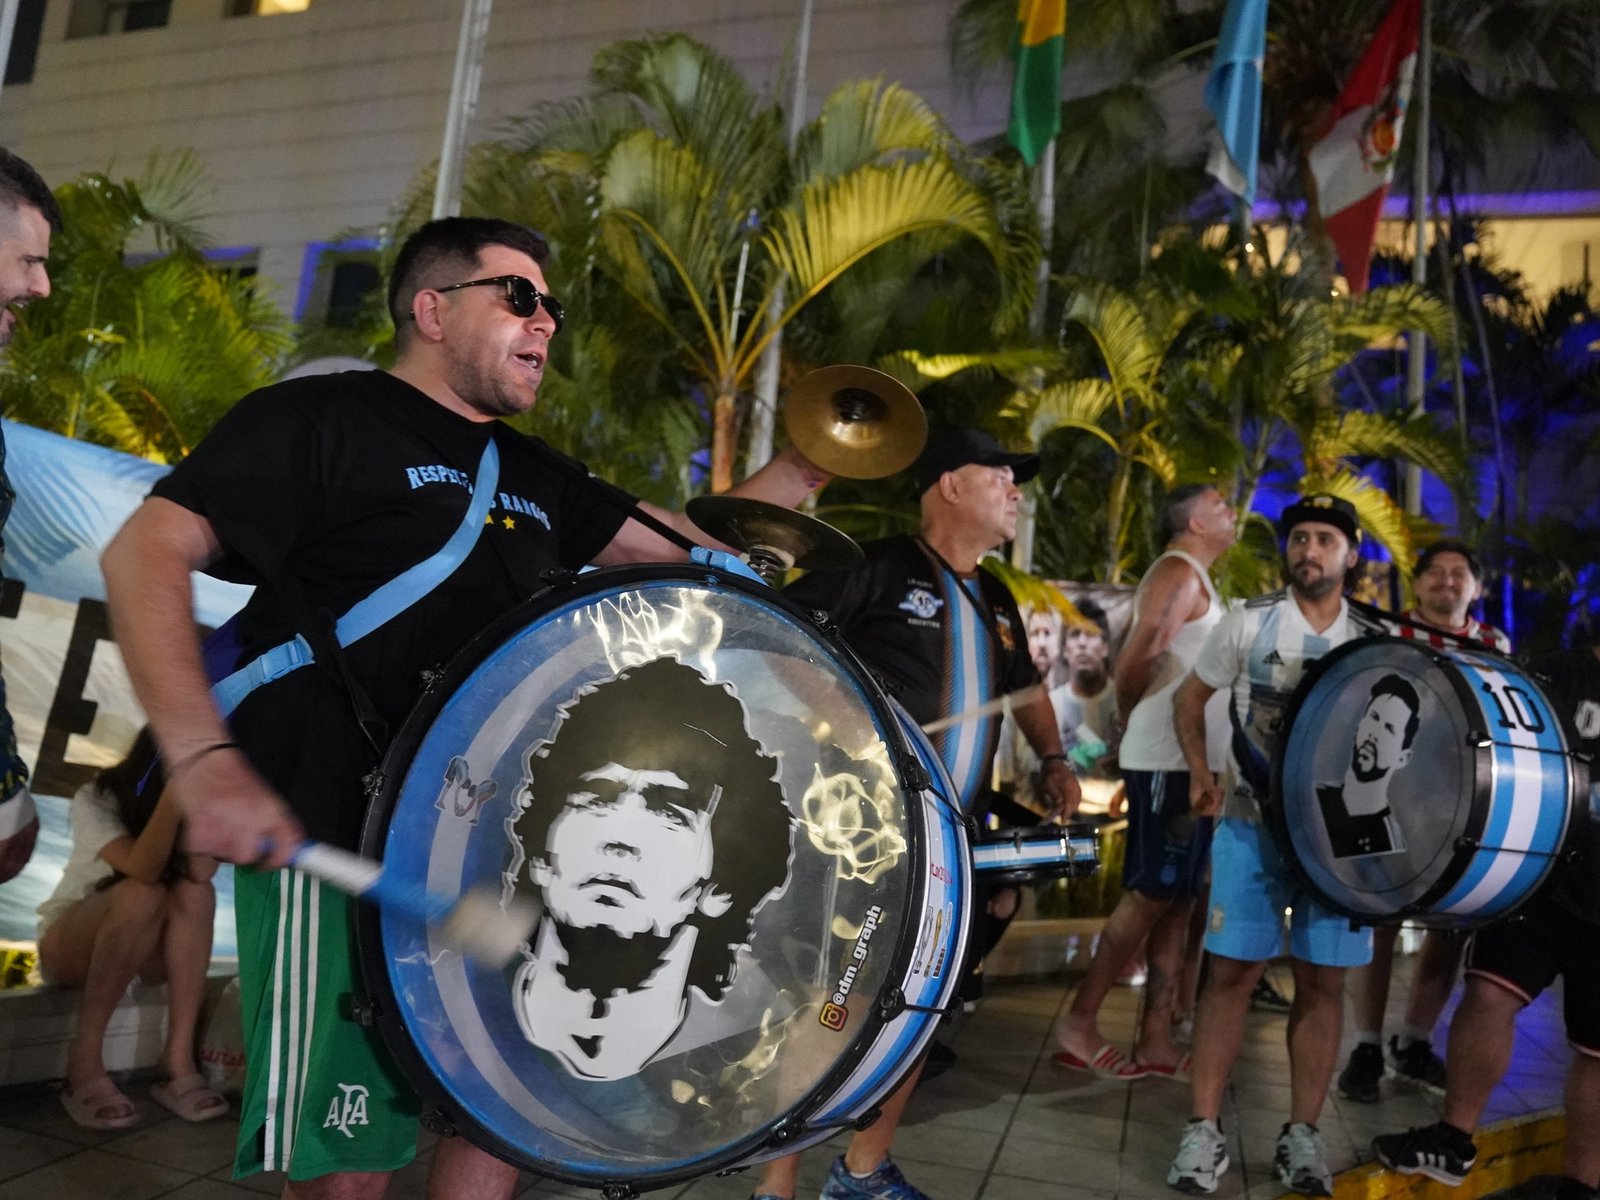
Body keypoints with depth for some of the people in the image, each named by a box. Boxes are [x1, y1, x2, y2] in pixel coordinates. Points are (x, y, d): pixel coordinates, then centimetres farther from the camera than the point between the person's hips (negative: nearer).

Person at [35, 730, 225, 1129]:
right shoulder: (96, 799, -19)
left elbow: (203, 872, -28)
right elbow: (142, 870, -36)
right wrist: (175, 790, -44)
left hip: (147, 952, 4)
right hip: (68, 944, -3)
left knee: (195, 894, -30)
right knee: (140, 895, -35)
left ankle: (179, 1063, -32)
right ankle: (84, 1062, -29)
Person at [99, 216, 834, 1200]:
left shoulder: (531, 474, 17)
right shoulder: (324, 418, -4)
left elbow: (683, 543, 19)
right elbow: (148, 551, -14)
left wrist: (803, 467, 4)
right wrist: (205, 758, -28)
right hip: (337, 841, -7)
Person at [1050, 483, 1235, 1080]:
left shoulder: (1195, 578, 21)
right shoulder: (1179, 572, -9)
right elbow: (1135, 661, -18)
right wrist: (1132, 724, -2)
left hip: (1191, 761, 9)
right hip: (1168, 760, -9)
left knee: (1177, 899, 8)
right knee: (1151, 895, -7)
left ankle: (1156, 1038, 13)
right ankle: (1079, 1024, 1)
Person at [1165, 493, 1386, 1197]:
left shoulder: (1375, 643, 5)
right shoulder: (1249, 623, 0)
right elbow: (1189, 696, 8)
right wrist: (1199, 772, -3)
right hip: (1253, 822, -2)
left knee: (1323, 980, 5)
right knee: (1232, 971, -2)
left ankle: (1301, 1133, 17)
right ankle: (1205, 1130, 5)